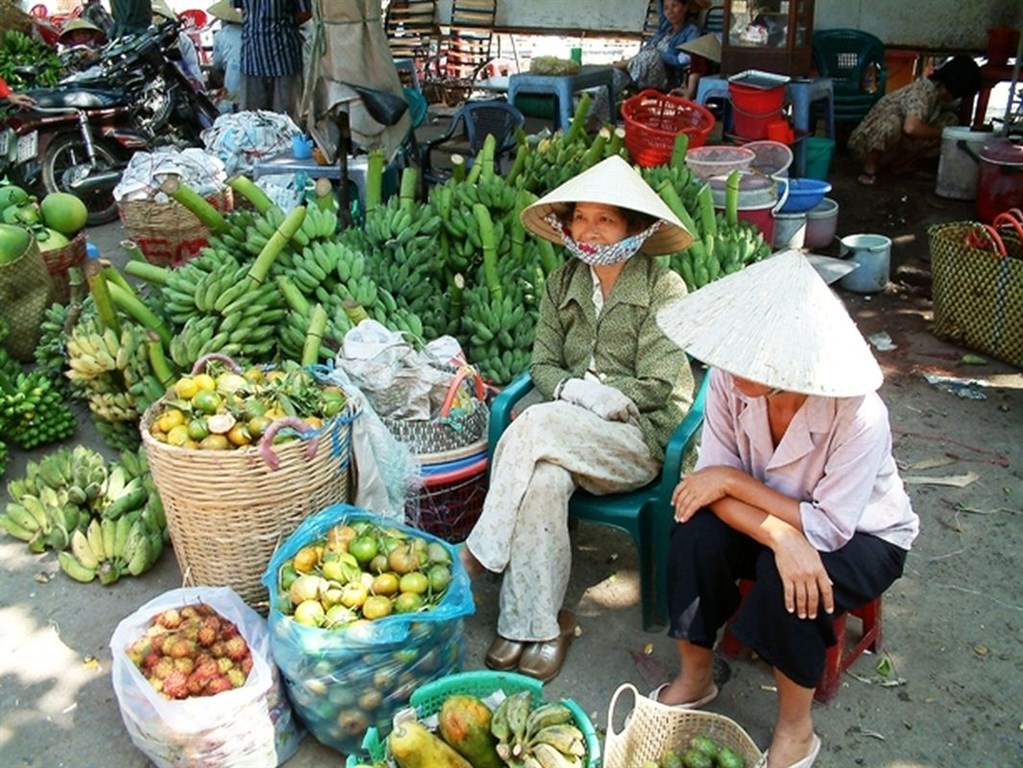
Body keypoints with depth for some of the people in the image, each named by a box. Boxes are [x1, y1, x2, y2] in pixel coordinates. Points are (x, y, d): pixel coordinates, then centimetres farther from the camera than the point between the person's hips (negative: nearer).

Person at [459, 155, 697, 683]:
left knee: (537, 424, -32)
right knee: (544, 478, -32)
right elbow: (543, 366, 7)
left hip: (639, 436, -3)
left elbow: (657, 387, -8)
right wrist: (573, 389, -15)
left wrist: (594, 394, -13)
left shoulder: (663, 289, -3)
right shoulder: (562, 284, 12)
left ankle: (481, 551, -19)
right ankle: (537, 626, -23)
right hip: (565, 428, 4)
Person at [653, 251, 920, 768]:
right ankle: (695, 678, 1)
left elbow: (829, 529, -30)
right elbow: (712, 481, -21)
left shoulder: (858, 415, -34)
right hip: (772, 513, 4)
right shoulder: (730, 379, -23)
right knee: (696, 534, -24)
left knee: (786, 582, -33)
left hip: (862, 536, -4)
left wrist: (733, 479, -31)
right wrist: (781, 536, -39)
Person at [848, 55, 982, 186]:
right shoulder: (923, 91, -26)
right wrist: (942, 133, -27)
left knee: (950, 120, -2)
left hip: (898, 145, 8)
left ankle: (902, 163, 2)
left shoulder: (938, 92, -1)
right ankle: (869, 168, -17)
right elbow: (911, 127, -43)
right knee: (892, 121, -40)